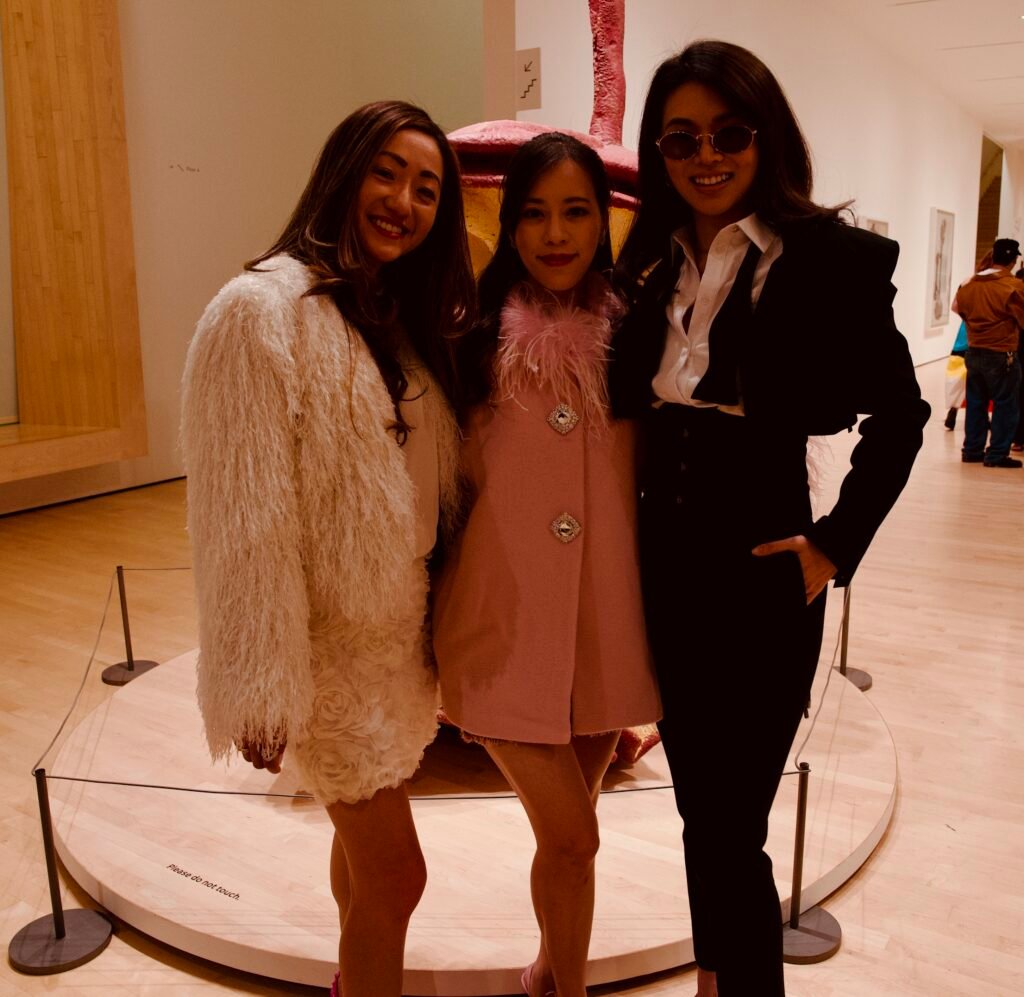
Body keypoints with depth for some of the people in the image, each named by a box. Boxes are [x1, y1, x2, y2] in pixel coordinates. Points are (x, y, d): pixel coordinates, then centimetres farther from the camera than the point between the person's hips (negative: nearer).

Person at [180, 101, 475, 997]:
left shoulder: (404, 315, 8)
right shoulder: (264, 309, -17)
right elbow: (245, 517, -20)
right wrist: (263, 686, -19)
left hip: (399, 628, 7)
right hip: (330, 639, -7)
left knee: (365, 842, 22)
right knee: (396, 870, 3)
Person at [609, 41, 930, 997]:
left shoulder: (831, 258, -8)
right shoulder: (650, 262, 6)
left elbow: (897, 415, -2)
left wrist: (835, 545, -7)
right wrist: (631, 547, 4)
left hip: (759, 578, -5)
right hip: (663, 568, 5)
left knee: (730, 826, 3)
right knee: (699, 807, 20)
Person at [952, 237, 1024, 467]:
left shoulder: (969, 284, 3)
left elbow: (957, 307, 18)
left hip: (974, 352, 6)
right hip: (1002, 356, -6)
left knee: (975, 404, 14)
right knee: (1006, 406, 4)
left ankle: (972, 450, 18)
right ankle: (997, 454, 4)